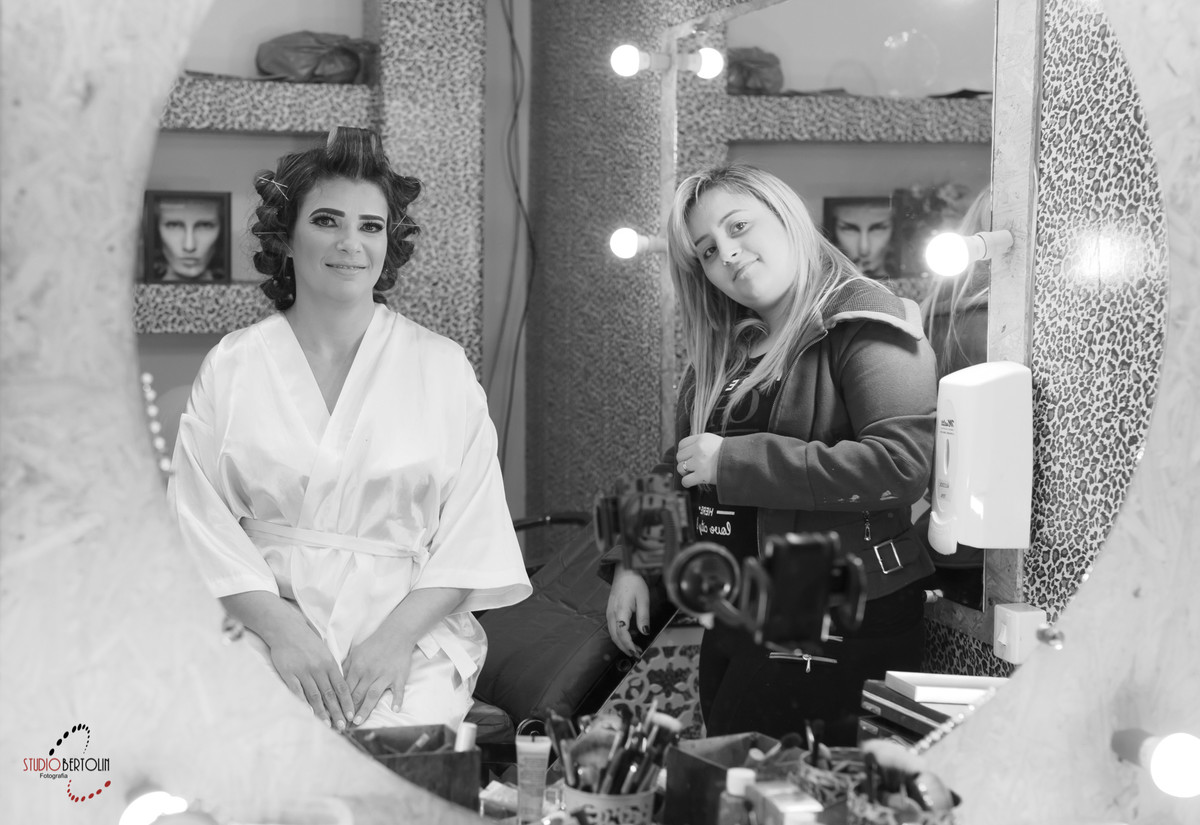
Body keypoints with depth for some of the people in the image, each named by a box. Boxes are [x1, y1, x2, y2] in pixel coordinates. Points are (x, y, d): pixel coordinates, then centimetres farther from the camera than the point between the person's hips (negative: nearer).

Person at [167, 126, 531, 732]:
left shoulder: (442, 366, 7)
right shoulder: (230, 367, 7)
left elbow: (473, 531, 3)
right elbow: (202, 523, 1)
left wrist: (398, 632, -12)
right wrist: (283, 629, -13)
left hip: (412, 633, 0)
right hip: (263, 621, 0)